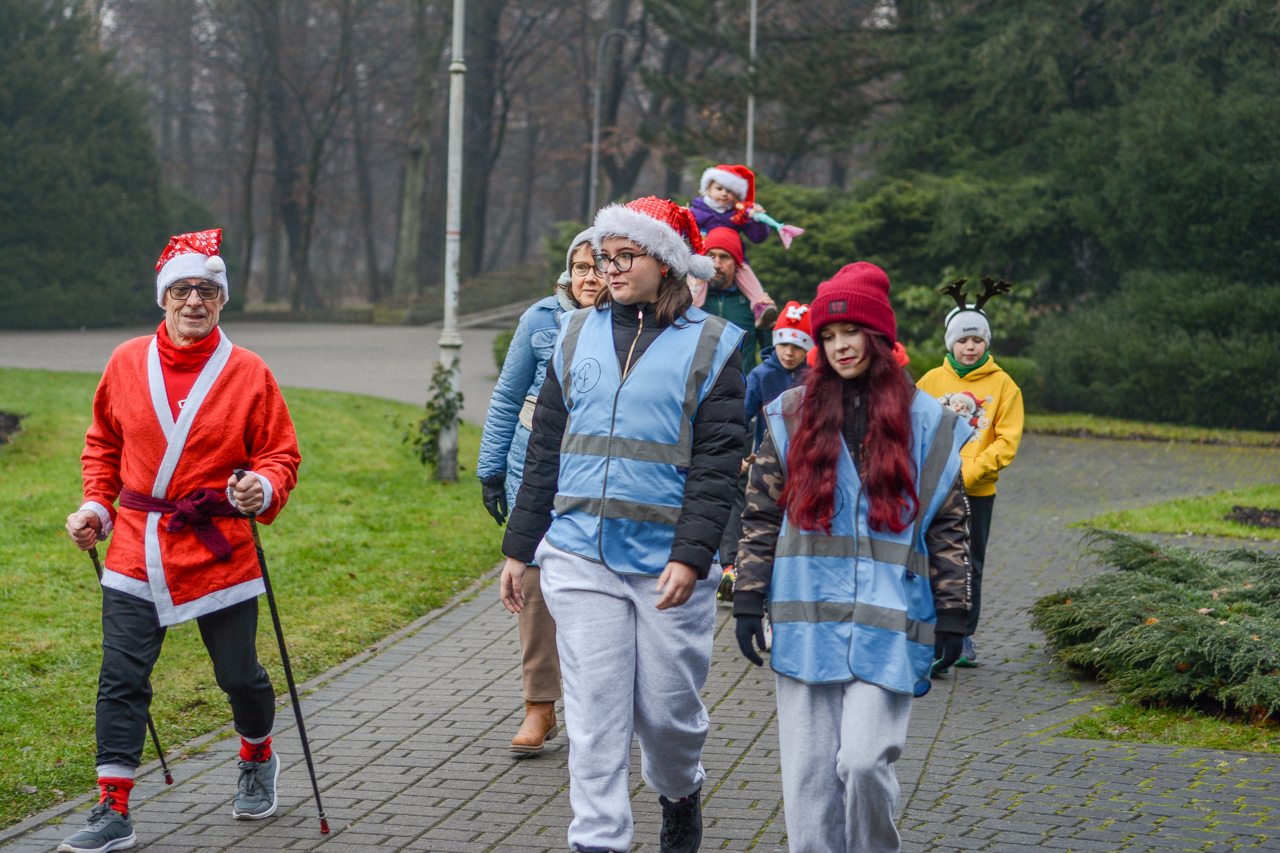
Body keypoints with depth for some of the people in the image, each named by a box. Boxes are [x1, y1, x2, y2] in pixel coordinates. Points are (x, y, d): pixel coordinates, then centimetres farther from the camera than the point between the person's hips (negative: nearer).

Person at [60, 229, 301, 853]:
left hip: (218, 549, -2)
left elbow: (280, 453, 3)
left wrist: (262, 490, -18)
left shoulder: (248, 373, -3)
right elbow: (104, 444, 18)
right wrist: (95, 506, 7)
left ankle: (258, 760, 40)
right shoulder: (126, 363, 4)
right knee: (121, 678, -4)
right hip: (135, 550, 2)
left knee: (238, 674, 10)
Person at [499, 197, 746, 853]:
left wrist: (691, 555, -16)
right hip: (580, 553, 2)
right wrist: (519, 548, 12)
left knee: (667, 708, 7)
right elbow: (545, 449, 15)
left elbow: (717, 461, -6)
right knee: (594, 713, -2)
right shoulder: (577, 336, 11)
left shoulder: (711, 344, 0)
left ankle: (680, 794, 37)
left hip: (667, 559, -2)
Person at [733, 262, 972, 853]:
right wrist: (748, 601, 5)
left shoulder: (925, 422, 6)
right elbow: (761, 514, 10)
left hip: (888, 624, -2)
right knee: (809, 772, 3)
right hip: (805, 621, 2)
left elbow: (948, 525, 8)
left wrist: (952, 616, 4)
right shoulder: (793, 415, 8)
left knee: (865, 762, -12)